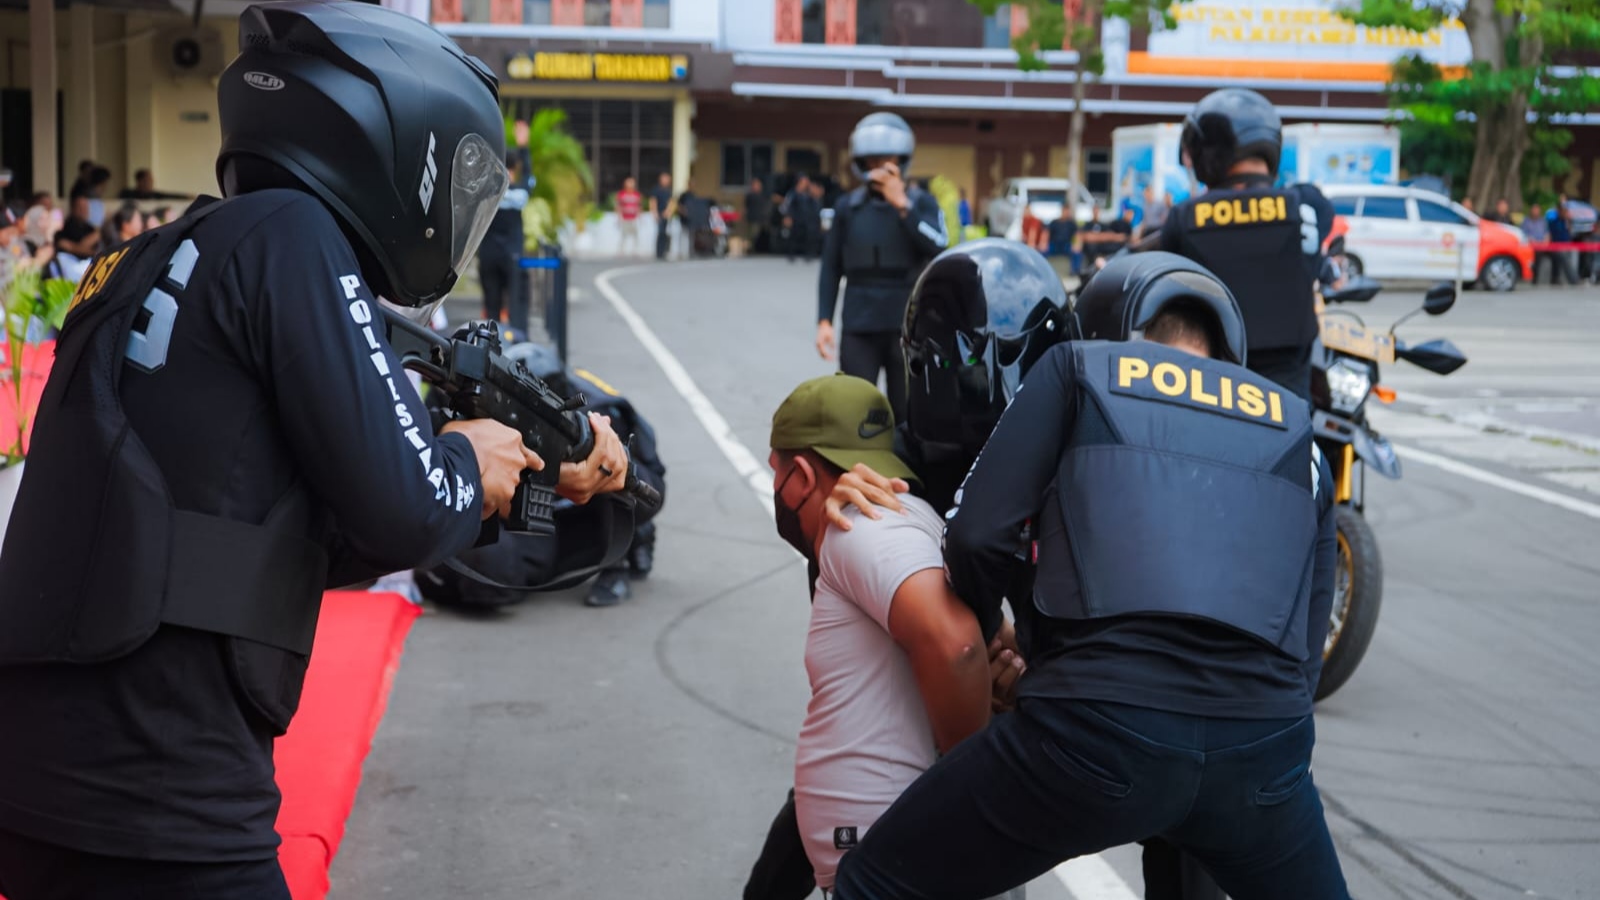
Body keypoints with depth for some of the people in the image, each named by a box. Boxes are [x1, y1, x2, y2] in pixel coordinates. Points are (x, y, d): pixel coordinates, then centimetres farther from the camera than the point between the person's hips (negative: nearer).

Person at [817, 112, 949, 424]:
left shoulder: (922, 203, 2)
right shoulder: (848, 207, 6)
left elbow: (939, 248, -15)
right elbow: (831, 268, 9)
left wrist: (901, 204, -16)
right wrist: (824, 321, 2)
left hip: (908, 326, -1)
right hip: (858, 327, 1)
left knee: (906, 413, 7)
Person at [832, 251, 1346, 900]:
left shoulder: (1077, 367, 17)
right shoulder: (1300, 439, 26)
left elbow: (980, 531, 7)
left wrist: (983, 643, 25)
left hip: (1101, 730, -3)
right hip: (1264, 740, 4)